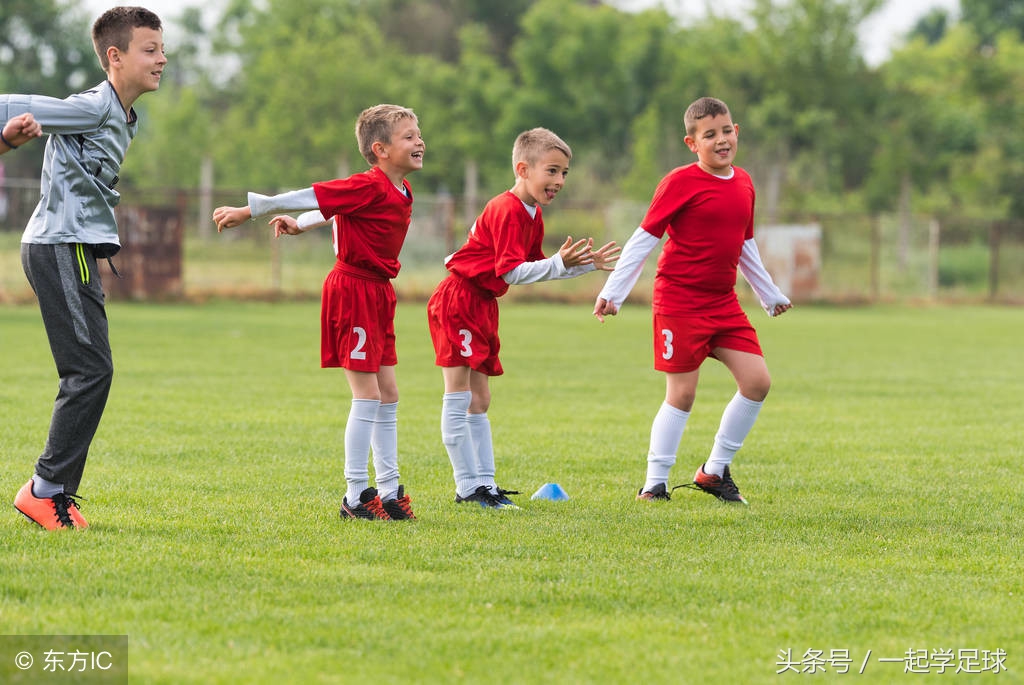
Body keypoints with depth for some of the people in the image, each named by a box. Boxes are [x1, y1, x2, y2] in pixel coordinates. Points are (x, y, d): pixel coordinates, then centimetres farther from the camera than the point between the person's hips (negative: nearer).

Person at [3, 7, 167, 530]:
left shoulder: (125, 119, 16)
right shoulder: (94, 108, -13)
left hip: (77, 251, 10)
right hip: (61, 247, -10)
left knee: (88, 374, 9)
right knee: (91, 369, -12)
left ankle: (55, 493, 13)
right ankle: (46, 488, -7)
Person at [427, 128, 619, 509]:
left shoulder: (533, 215, 11)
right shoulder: (507, 211, -20)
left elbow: (536, 268, 16)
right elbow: (511, 272, -25)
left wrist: (586, 265, 11)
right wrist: (560, 263, -30)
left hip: (482, 306, 11)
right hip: (459, 301, -11)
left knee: (479, 401, 12)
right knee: (459, 396, -7)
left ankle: (483, 483, 16)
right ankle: (468, 486, -6)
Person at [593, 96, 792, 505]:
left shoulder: (743, 184, 9)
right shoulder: (681, 183, -10)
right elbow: (644, 238, -9)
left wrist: (770, 295, 30)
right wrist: (612, 292, -11)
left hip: (723, 302, 6)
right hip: (679, 300, -6)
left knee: (757, 380, -2)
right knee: (682, 393, -4)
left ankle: (714, 471, 11)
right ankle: (655, 484, 7)